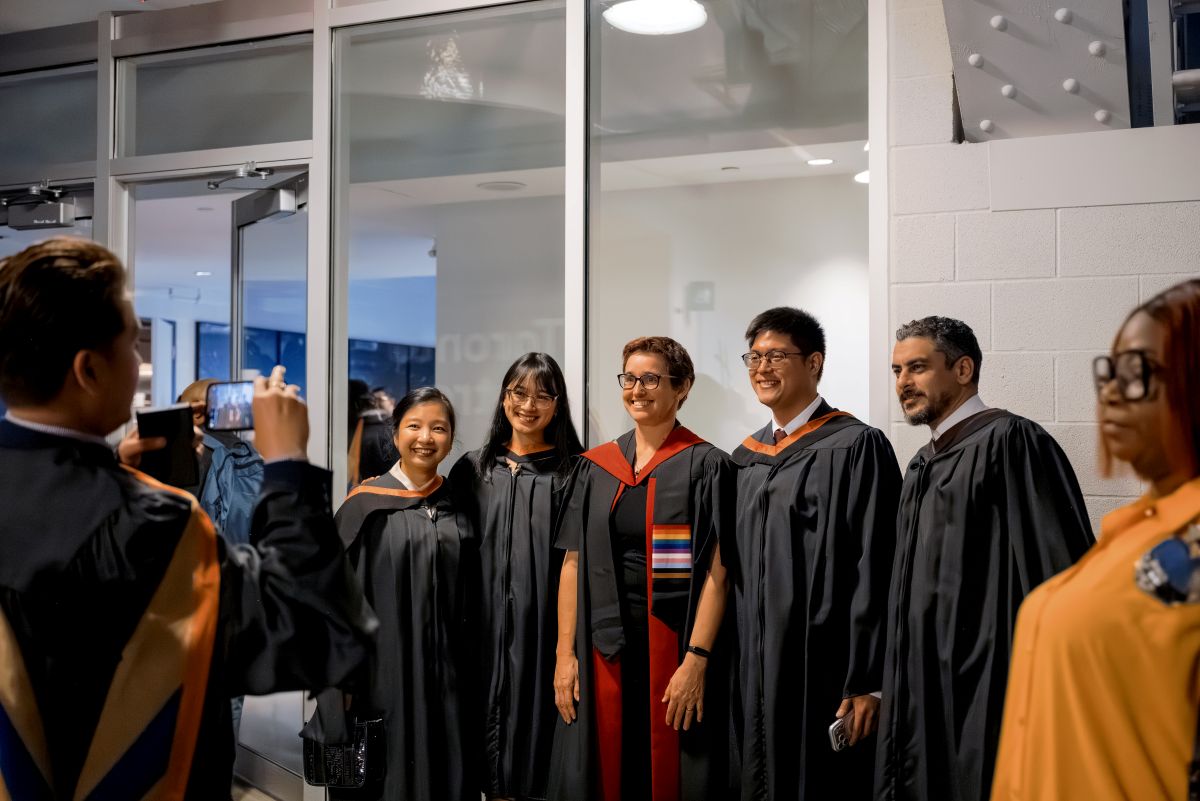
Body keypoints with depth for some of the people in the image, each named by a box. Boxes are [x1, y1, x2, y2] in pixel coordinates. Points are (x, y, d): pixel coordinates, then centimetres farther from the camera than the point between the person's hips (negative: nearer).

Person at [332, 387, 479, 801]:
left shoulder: (457, 507, 7)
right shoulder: (366, 505, -5)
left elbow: (472, 599, 11)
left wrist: (470, 670, 9)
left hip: (449, 674, 3)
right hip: (386, 670, -3)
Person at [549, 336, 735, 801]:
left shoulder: (705, 466, -4)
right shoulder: (595, 467, 8)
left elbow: (716, 572, -10)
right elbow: (573, 564, 7)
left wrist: (697, 660, -18)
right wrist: (566, 654, 0)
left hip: (672, 647, -3)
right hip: (604, 650, 4)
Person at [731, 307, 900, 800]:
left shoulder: (857, 447, -9)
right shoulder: (745, 459, 11)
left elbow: (876, 572, -13)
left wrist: (868, 682, -16)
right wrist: (732, 665, 12)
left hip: (823, 669, -6)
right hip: (755, 667, 6)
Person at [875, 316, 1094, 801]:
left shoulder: (1009, 441, -12)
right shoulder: (925, 465, 14)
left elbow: (1058, 566, -17)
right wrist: (893, 690, 19)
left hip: (987, 697, -8)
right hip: (927, 693, 8)